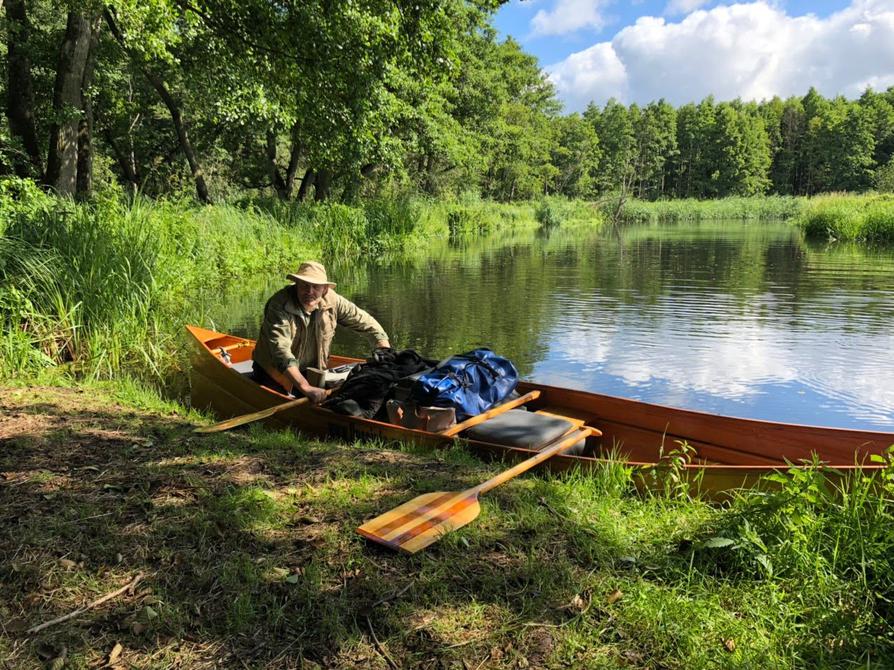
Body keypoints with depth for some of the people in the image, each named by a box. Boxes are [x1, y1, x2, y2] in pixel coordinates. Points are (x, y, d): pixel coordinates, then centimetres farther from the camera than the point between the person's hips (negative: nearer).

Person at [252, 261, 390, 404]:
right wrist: (306, 387, -48)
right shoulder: (280, 305, -28)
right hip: (274, 373, -4)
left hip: (308, 371, 4)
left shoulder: (332, 301, -13)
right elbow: (280, 350, -39)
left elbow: (365, 321, -2)